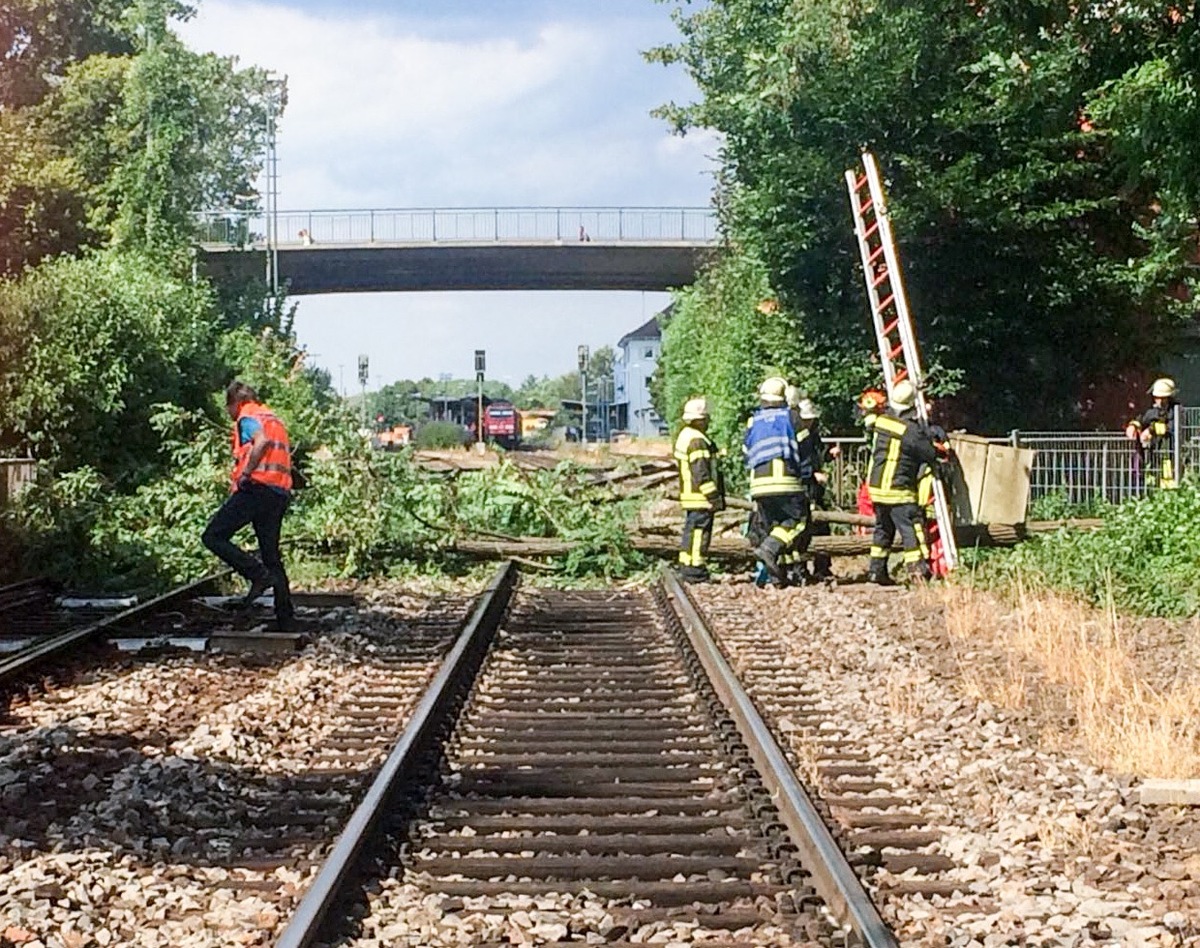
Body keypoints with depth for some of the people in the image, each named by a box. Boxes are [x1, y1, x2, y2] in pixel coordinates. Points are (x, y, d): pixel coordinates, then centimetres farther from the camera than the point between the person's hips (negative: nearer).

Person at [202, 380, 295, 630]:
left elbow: (261, 441, -22)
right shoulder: (274, 420, 26)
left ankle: (259, 574, -17)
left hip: (257, 487, -9)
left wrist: (245, 474, -18)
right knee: (271, 555, 11)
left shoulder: (248, 417, -1)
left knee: (213, 536, -4)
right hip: (280, 492, 9)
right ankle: (286, 621, 7)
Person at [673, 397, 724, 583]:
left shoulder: (685, 436, 16)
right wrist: (714, 496, -18)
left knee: (691, 532, 15)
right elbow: (701, 473, -22)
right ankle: (696, 572, -6)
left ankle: (686, 568, 20)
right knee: (699, 533, -7)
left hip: (690, 495, 11)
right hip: (700, 497, -11)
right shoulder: (697, 441, -18)